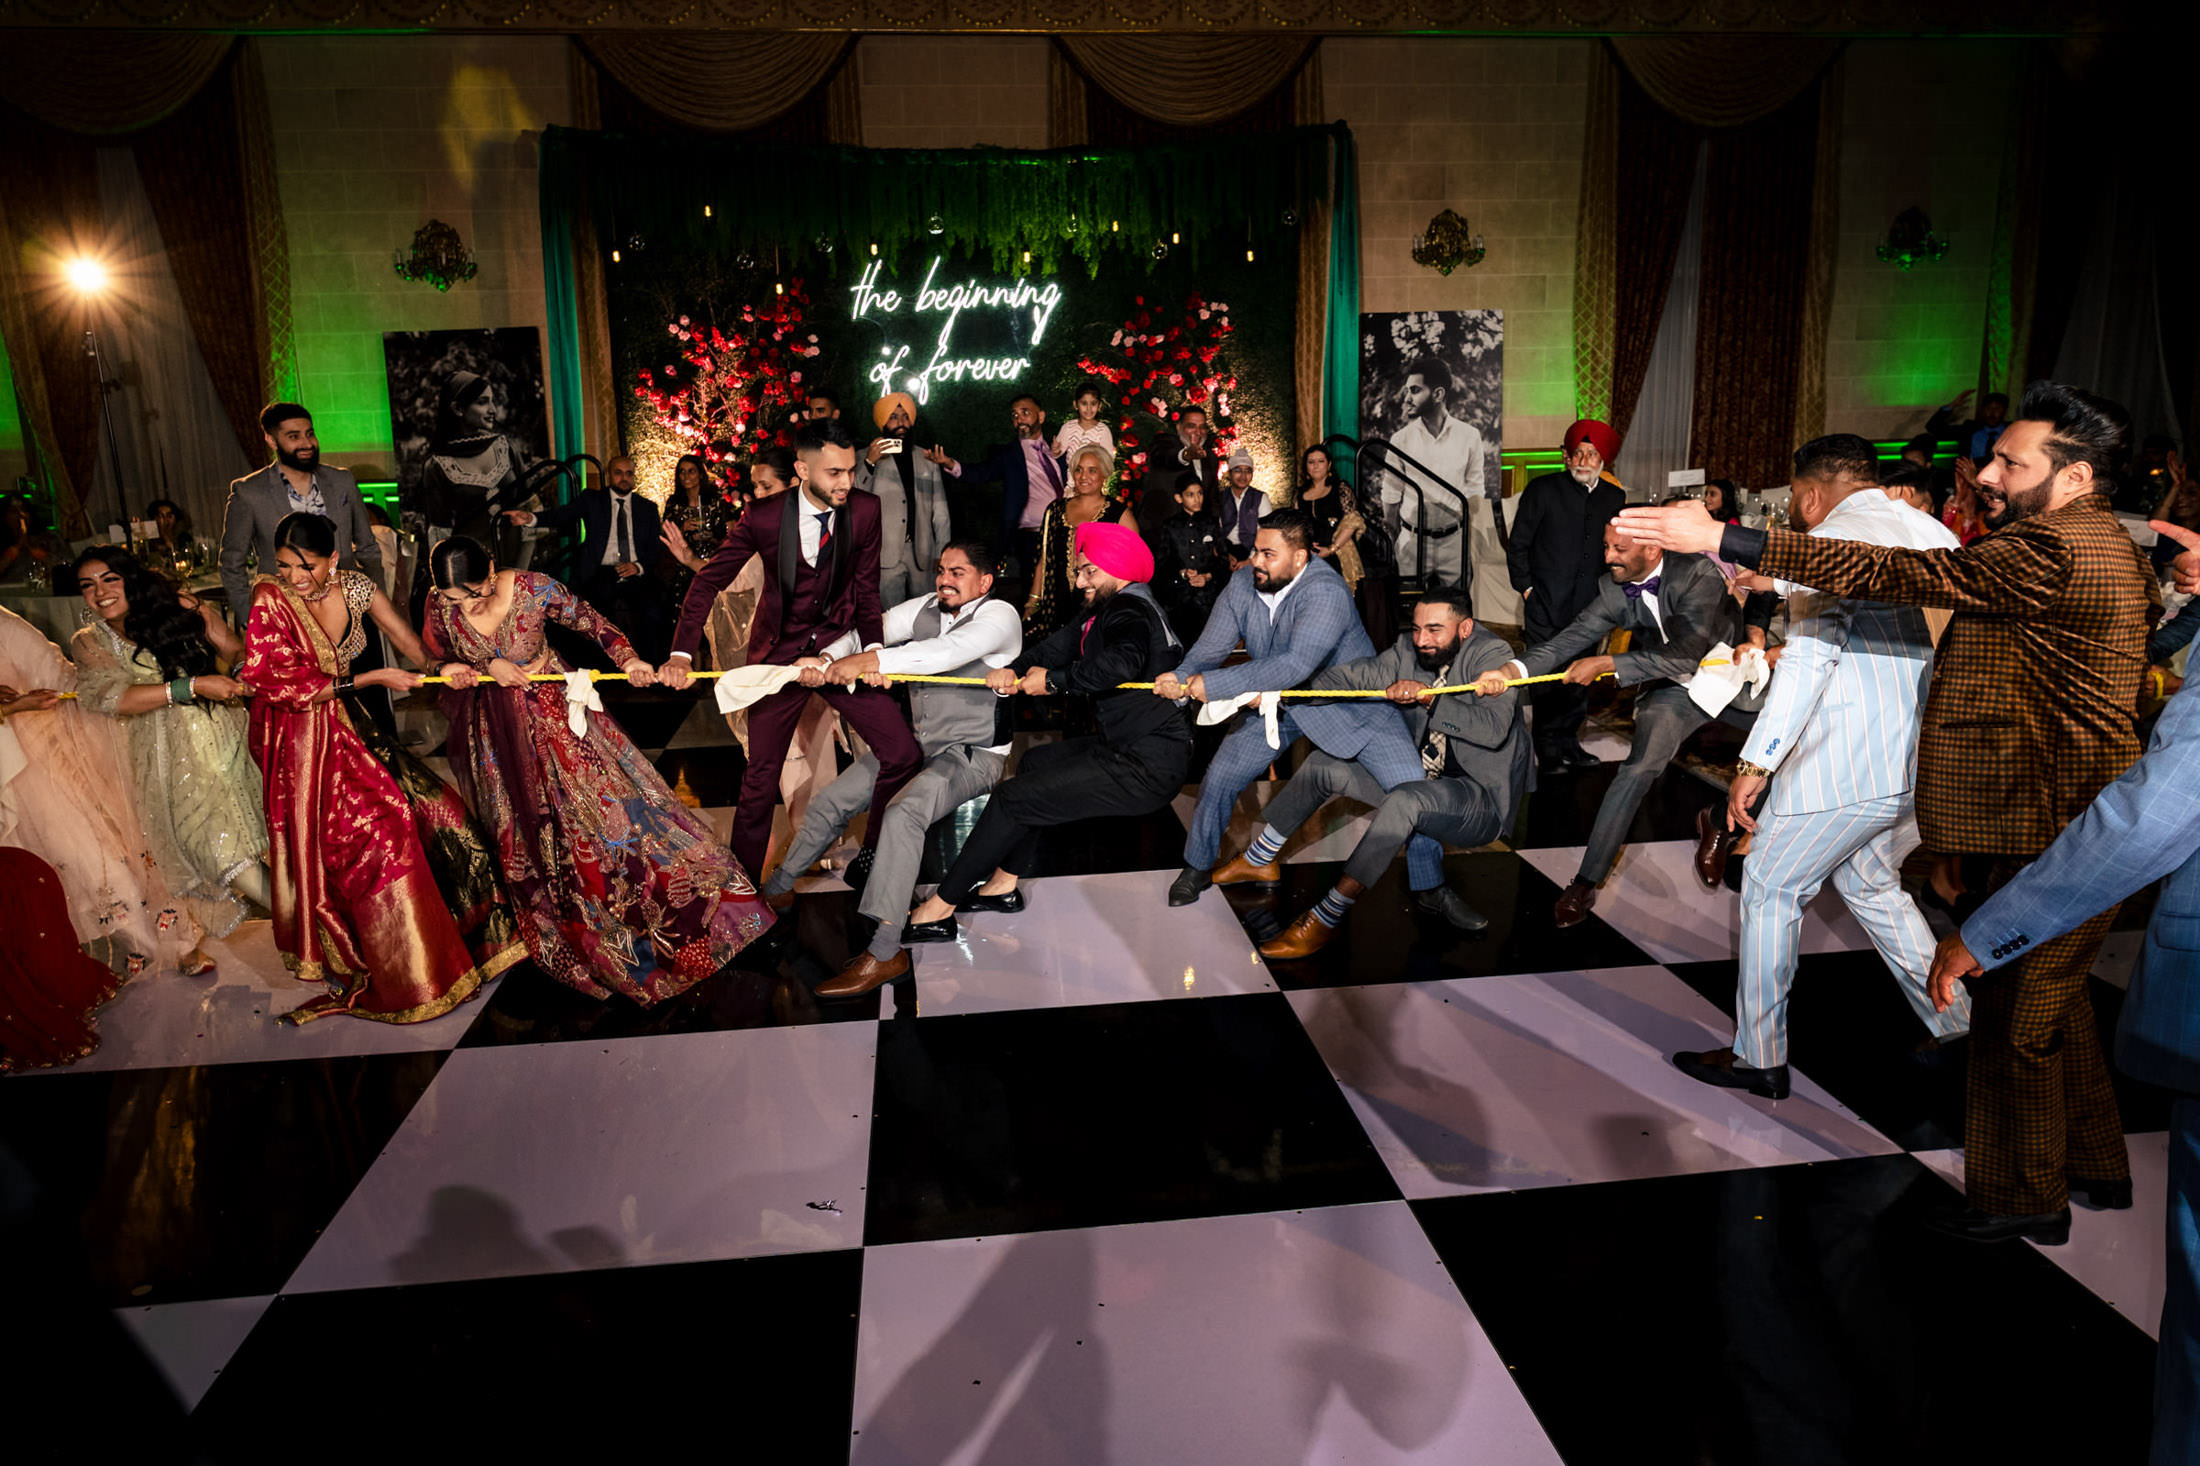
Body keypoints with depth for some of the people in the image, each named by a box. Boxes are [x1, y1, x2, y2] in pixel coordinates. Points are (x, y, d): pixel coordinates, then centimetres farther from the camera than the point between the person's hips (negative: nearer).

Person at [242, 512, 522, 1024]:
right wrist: (370, 679, -20)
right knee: (365, 834, -13)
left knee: (429, 809, 0)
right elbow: (281, 685, -19)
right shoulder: (270, 599, -17)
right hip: (295, 737, -5)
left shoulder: (354, 587, -3)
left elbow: (412, 646, 2)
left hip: (343, 724, 6)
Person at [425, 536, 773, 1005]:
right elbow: (436, 664, -3)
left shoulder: (532, 589, -24)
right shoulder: (441, 610, -18)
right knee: (519, 827, 13)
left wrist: (628, 658, -29)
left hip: (552, 708, -2)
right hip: (492, 728, 2)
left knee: (603, 798, 0)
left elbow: (592, 621, -13)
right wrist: (487, 666, -22)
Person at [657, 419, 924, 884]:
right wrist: (681, 654, -18)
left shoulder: (865, 510, -11)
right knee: (760, 781, 5)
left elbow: (866, 588, -2)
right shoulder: (763, 520, -16)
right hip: (780, 653, -2)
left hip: (838, 645, 2)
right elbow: (708, 582, -8)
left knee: (903, 756, -6)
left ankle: (875, 853, 16)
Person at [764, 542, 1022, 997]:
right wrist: (827, 656, -20)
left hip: (973, 755, -8)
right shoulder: (925, 608, 8)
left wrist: (872, 661, -40)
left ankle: (884, 952, -32)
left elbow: (949, 652, -32)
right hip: (917, 744, 8)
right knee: (830, 801, 6)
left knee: (903, 814, -33)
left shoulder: (998, 616, -15)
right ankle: (778, 887, 31)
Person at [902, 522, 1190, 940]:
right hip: (1127, 748, 11)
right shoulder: (1110, 610, 16)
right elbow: (1060, 646, 9)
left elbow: (1122, 662, -38)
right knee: (1035, 761, 26)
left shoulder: (1129, 613, -17)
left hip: (1145, 769, -11)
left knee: (1012, 797, -9)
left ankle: (938, 908, 1)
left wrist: (1054, 680, -24)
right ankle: (1003, 885, 30)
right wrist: (1011, 670, -11)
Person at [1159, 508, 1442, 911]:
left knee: (1412, 791, -11)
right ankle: (1198, 868, 25)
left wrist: (1212, 685, -43)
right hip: (1278, 704, 5)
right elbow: (1210, 648, -9)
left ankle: (1432, 889, 11)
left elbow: (1294, 666, -42)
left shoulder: (1325, 592, -31)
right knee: (1219, 778, 1)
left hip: (1350, 702, -4)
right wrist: (1181, 679, -33)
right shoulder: (1242, 584, -11)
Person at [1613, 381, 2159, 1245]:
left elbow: (1891, 574, -28)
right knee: (2052, 996, 24)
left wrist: (1723, 540, -29)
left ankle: (2025, 1199, 17)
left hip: (2055, 829, -11)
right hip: (2070, 818, 11)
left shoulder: (2052, 555, -23)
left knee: (2016, 1012, 1)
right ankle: (2094, 1161, 40)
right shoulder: (2103, 545, 12)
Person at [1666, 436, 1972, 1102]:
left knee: (1771, 890, 5)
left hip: (1843, 767, -8)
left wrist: (1755, 763, -23)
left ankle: (1758, 1056, 12)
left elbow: (1810, 656, -23)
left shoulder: (1834, 538, -12)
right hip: (1919, 765, 9)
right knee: (1872, 885, 25)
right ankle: (1959, 1028, 28)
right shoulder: (1935, 534, 13)